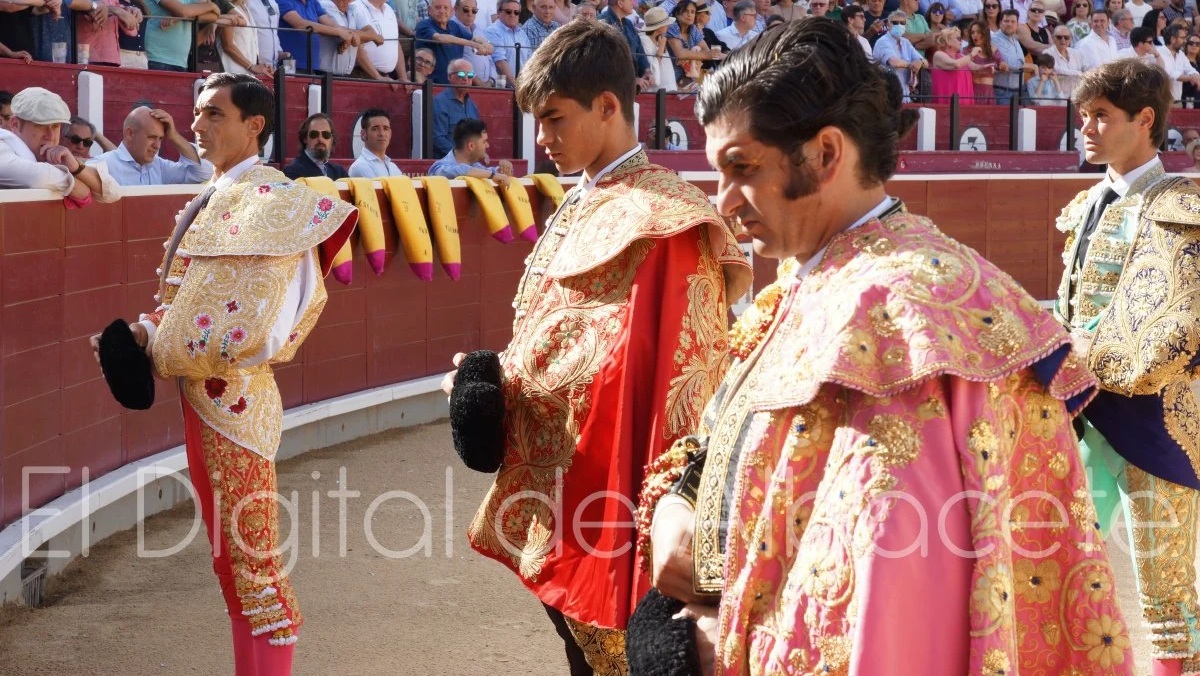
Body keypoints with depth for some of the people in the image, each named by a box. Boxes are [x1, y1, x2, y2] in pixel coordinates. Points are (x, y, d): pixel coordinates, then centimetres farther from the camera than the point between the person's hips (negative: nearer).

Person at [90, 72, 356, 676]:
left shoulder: (267, 201, -13)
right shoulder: (212, 202, 13)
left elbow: (244, 329, -21)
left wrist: (155, 343, -12)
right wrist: (146, 333, -3)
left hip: (232, 398, -9)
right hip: (203, 397, 9)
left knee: (252, 562, -3)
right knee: (230, 559, 14)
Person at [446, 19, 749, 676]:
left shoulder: (654, 220, -16)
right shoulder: (579, 207, 12)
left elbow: (637, 365, -22)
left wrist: (503, 376, -16)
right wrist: (498, 375, -2)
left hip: (610, 489, -9)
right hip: (558, 485, 9)